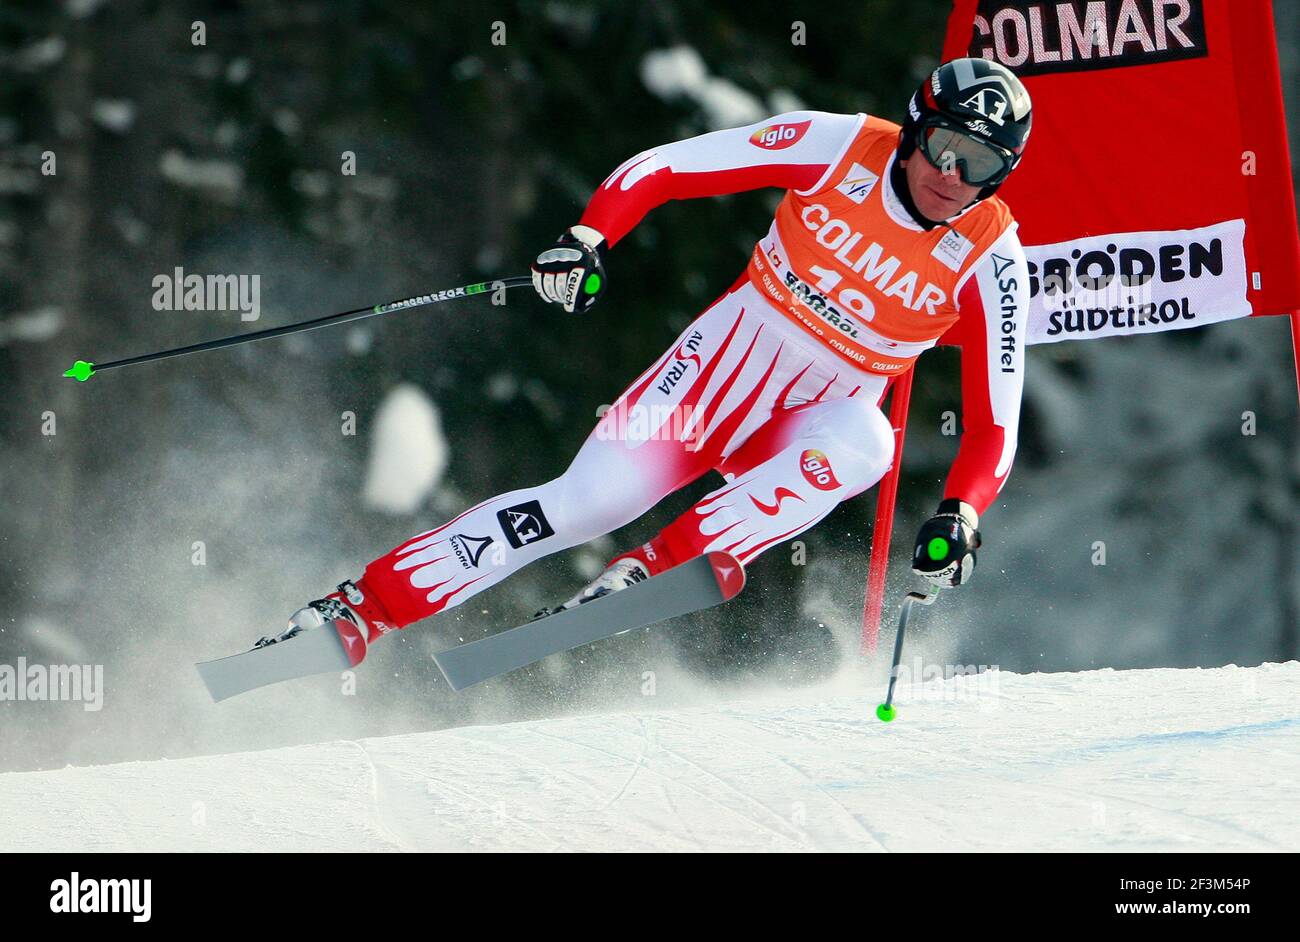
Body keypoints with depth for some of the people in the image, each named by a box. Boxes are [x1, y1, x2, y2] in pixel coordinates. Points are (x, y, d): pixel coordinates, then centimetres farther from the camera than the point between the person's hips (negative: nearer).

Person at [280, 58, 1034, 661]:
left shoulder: (989, 261, -12)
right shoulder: (842, 146, -12)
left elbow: (994, 423, -12)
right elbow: (661, 167, -8)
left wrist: (959, 517, -30)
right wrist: (591, 237, -25)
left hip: (823, 417, 0)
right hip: (727, 357, 0)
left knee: (863, 447, -36)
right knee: (590, 499, -17)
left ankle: (650, 573, -30)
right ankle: (361, 609, -10)